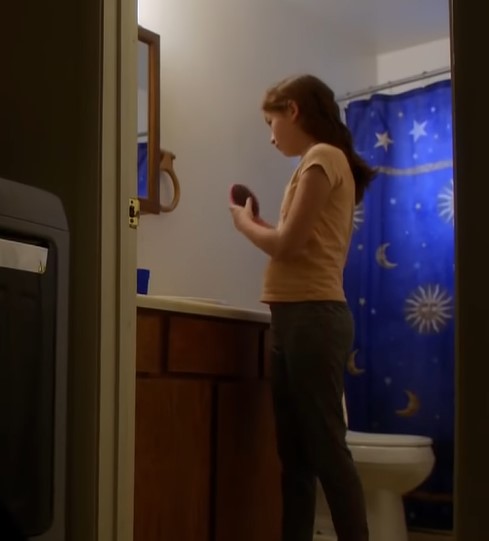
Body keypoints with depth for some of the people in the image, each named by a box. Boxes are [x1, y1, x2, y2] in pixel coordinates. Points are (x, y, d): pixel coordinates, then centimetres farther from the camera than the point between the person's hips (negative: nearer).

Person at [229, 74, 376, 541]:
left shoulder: (323, 157, -6)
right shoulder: (327, 163, 20)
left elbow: (288, 245, -13)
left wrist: (243, 222, 3)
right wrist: (257, 222, 11)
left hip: (312, 316, -9)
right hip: (295, 318, 9)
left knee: (325, 449, -7)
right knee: (295, 454, 8)